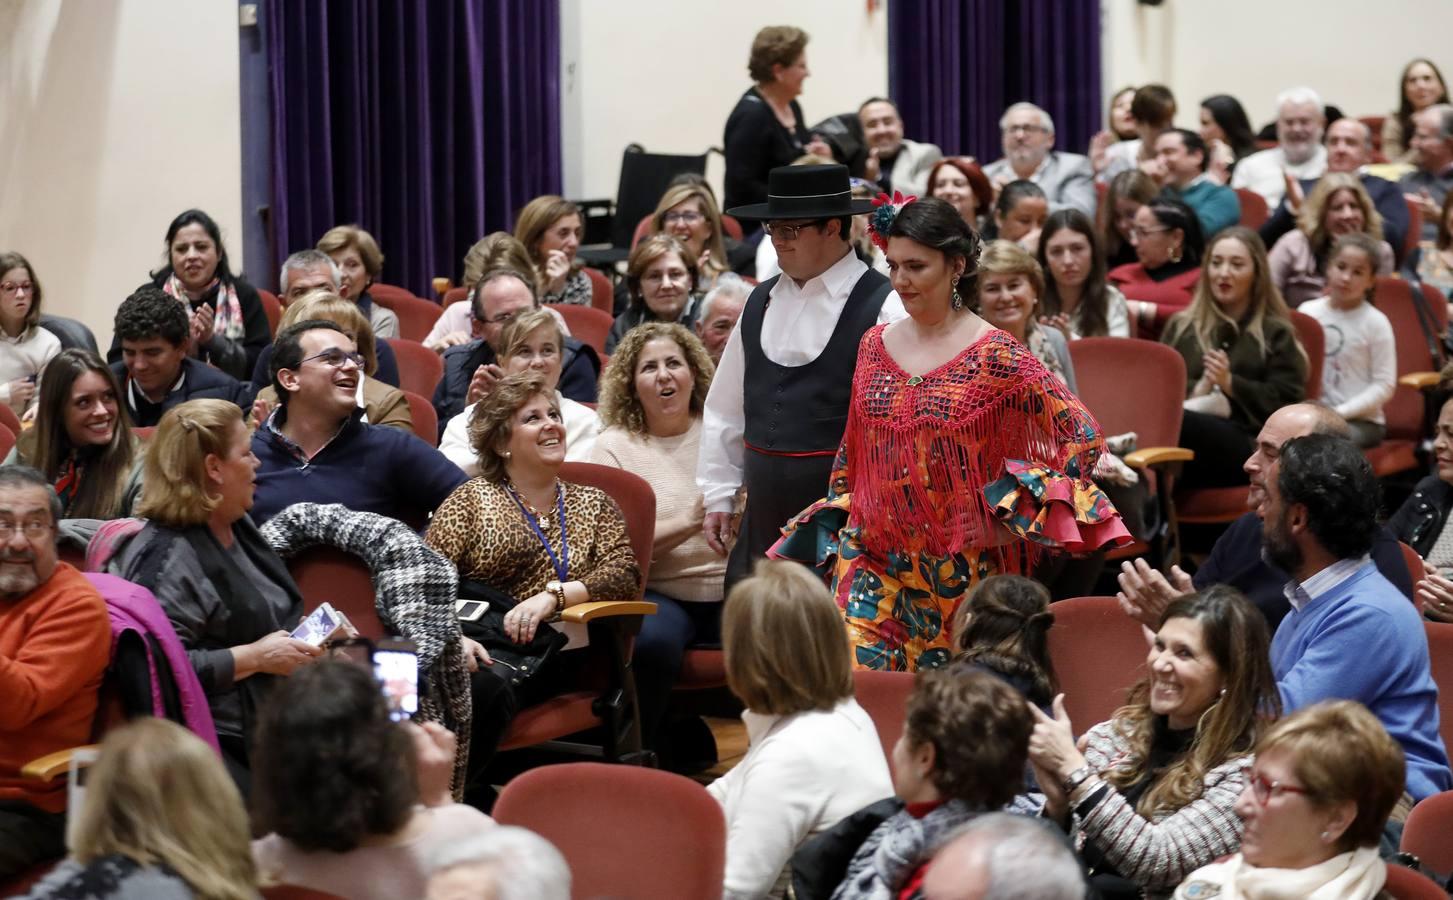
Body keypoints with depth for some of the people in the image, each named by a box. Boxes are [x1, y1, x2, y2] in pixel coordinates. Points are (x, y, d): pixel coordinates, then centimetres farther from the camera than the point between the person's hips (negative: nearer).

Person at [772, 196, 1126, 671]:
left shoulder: (994, 356, -9)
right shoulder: (875, 345, 7)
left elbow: (1081, 434, -9)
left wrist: (1011, 511, -11)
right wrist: (832, 529, 11)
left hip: (961, 569, -4)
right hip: (874, 561, 4)